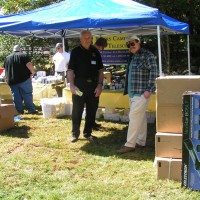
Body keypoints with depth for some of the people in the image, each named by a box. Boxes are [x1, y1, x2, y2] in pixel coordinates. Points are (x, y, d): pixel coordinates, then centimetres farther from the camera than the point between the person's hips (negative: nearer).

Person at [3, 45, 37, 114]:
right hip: (24, 79, -4)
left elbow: (5, 69, 19)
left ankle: (19, 110, 10)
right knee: (27, 95, 1)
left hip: (12, 81, 4)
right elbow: (29, 65, -13)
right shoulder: (24, 55, -2)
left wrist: (7, 79, 28)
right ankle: (31, 109, 1)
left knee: (16, 96, 8)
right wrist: (33, 72, 2)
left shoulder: (7, 58, 14)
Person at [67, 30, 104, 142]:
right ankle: (75, 133, 12)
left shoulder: (95, 52, 8)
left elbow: (100, 70, 11)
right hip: (79, 85, -3)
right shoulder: (76, 51, -1)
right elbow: (70, 70, -6)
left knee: (92, 110, 9)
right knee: (77, 111, 1)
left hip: (93, 85, 4)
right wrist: (72, 85, -19)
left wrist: (100, 85, 0)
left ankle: (88, 133, 21)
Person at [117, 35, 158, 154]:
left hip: (142, 93, -8)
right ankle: (141, 142, 21)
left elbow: (154, 72, -14)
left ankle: (130, 144, -8)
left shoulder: (147, 55, -8)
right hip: (133, 92, 9)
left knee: (134, 116, -11)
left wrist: (149, 90, -19)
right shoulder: (132, 57, 17)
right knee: (141, 117, 13)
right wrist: (128, 90, 17)